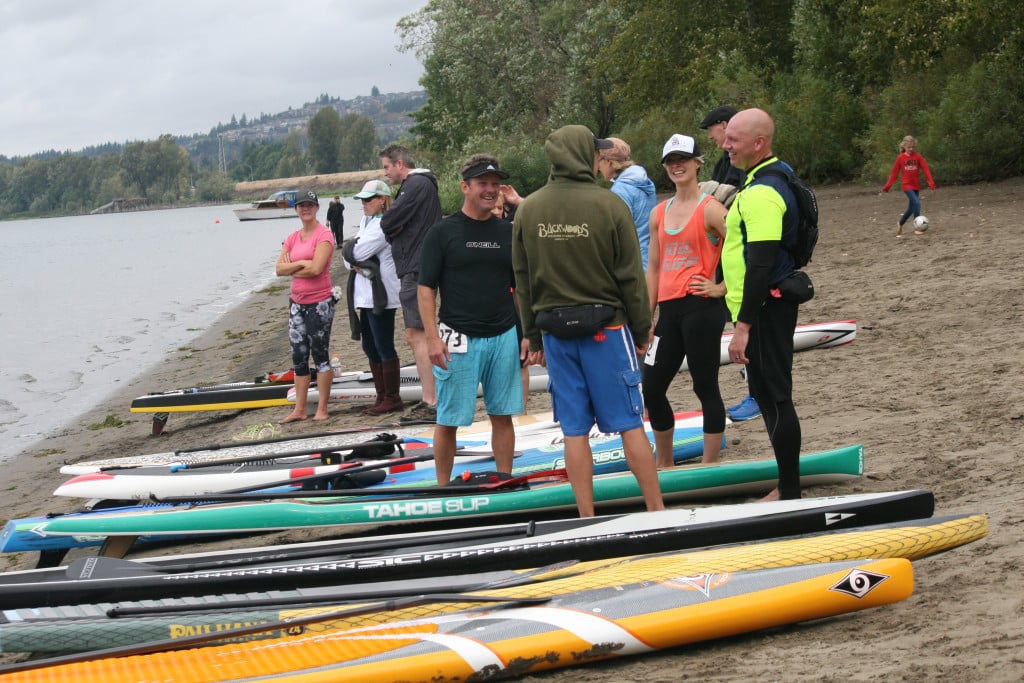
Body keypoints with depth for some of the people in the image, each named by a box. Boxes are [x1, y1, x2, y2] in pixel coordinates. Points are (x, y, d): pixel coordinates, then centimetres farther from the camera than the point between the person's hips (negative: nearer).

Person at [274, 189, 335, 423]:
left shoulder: (324, 235, -10)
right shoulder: (293, 238, 11)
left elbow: (316, 268, -21)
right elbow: (279, 268, 3)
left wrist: (292, 267, -7)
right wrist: (302, 264, -11)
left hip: (319, 303, -7)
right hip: (297, 302, 7)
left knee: (320, 355, -2)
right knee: (299, 356, 9)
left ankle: (322, 409, 4)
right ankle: (300, 409, 14)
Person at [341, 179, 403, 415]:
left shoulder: (385, 225, -13)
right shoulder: (366, 220, 17)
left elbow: (356, 252, -19)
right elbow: (350, 255, 12)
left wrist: (351, 248, 2)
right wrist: (355, 263, -9)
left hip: (381, 295, -10)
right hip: (364, 294, 10)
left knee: (384, 347, -6)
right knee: (370, 348, 12)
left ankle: (392, 398, 0)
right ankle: (382, 397, 19)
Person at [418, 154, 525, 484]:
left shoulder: (508, 233, 10)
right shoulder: (443, 232, -2)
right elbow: (426, 288, -3)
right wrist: (433, 337, -12)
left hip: (504, 337, 4)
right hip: (457, 340, -3)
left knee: (502, 416, 8)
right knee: (449, 420, 1)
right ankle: (443, 488, 11)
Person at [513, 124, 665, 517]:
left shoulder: (528, 209, 2)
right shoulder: (608, 205, -10)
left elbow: (522, 280, 8)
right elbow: (631, 276, -6)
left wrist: (534, 338, 15)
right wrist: (642, 330, 4)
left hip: (555, 331, 3)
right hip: (606, 329, -3)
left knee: (574, 430, 6)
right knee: (630, 424, 3)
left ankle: (587, 518, 9)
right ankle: (657, 510, 7)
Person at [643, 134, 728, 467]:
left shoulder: (709, 209, -7)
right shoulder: (659, 214, 14)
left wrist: (721, 288, -11)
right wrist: (647, 317, 12)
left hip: (701, 307, -7)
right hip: (669, 311, 7)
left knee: (705, 387, -1)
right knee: (652, 388, 8)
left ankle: (710, 466, 6)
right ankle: (664, 464, 22)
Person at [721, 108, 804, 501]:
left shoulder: (762, 192, -20)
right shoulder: (768, 182, 14)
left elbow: (761, 265, -25)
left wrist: (744, 325, -25)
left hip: (765, 307, -11)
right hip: (770, 305, 11)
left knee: (774, 398, -5)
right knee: (770, 396, 16)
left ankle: (789, 493, 1)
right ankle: (787, 487, 25)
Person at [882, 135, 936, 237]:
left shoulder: (917, 156, -1)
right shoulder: (900, 158, -4)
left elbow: (926, 169, -4)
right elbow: (894, 172, 2)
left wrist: (931, 183, -14)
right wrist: (887, 186, 0)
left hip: (916, 185, 4)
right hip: (906, 184, -4)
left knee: (911, 208, 11)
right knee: (916, 203, -21)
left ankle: (900, 223, 34)